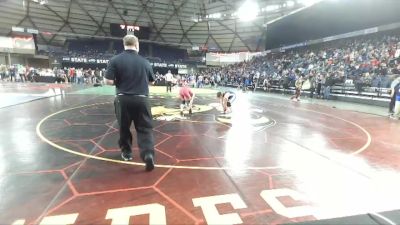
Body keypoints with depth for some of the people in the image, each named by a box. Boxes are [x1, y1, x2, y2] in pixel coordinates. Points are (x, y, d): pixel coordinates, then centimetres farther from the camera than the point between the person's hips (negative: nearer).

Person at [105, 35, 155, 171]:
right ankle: (148, 154, -13)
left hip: (123, 99, 0)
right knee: (145, 129, 4)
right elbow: (152, 81, 14)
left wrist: (119, 82, 11)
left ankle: (126, 152, 33)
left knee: (124, 127, 19)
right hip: (142, 99, 0)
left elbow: (109, 81, -9)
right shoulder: (144, 62, 4)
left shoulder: (115, 60, -3)